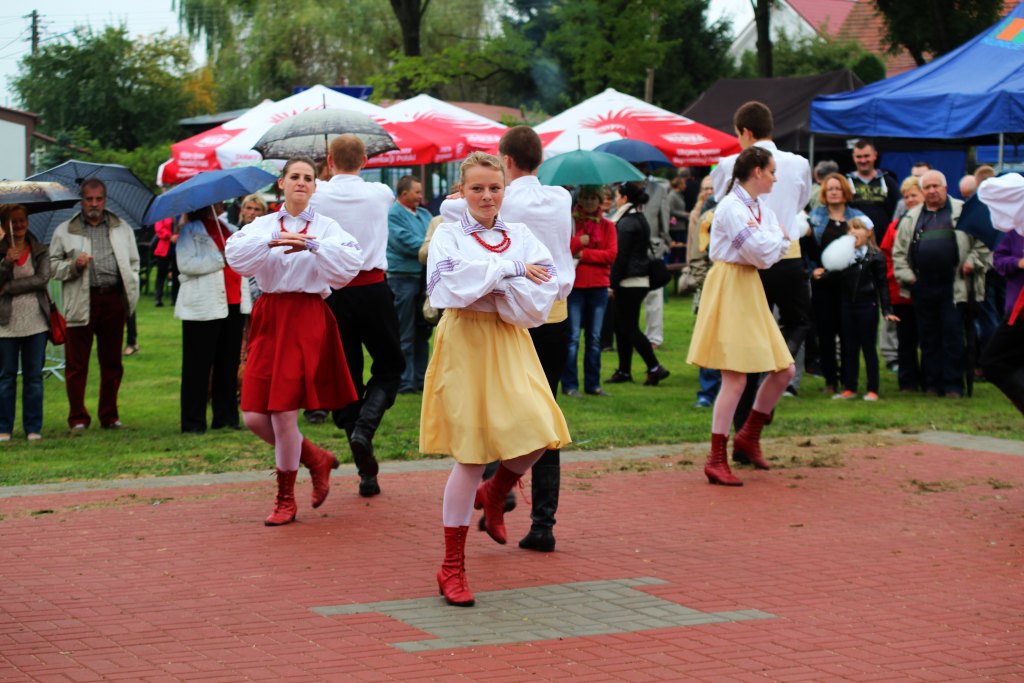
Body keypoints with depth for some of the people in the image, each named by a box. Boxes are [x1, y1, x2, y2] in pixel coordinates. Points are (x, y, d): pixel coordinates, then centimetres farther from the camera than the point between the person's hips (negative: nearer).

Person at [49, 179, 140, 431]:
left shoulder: (122, 229, 14)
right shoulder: (65, 231, 7)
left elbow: (133, 263, 18)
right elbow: (53, 266, 6)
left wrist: (131, 293, 5)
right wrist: (74, 265, -12)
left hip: (113, 300, 2)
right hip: (81, 303, -2)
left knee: (112, 362, 8)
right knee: (77, 364, -2)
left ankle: (110, 416, 17)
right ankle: (78, 418, 5)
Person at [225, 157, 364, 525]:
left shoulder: (326, 227, 4)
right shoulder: (263, 225, 10)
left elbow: (352, 261, -13)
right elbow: (235, 254, -9)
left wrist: (313, 245, -22)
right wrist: (273, 241, -21)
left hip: (307, 319, -3)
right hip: (269, 318, 3)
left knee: (284, 412, -8)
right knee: (255, 417, -1)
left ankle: (286, 498, 12)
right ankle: (315, 458, 26)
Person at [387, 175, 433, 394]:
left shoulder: (424, 214, 15)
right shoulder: (393, 215, -9)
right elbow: (405, 243, -17)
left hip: (423, 276, 8)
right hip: (403, 276, -8)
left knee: (422, 331, 12)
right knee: (404, 335, -2)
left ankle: (420, 378, 20)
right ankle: (405, 382, 2)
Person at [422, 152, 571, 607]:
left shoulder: (521, 237, 7)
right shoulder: (448, 236, 1)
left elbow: (540, 299, -7)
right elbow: (452, 288, -18)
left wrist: (485, 281, -15)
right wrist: (511, 270, -14)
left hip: (510, 346, 3)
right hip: (465, 345, -3)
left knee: (537, 440, -12)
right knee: (470, 456, -3)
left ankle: (494, 495, 26)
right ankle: (452, 567, 11)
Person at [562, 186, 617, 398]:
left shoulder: (607, 226, 10)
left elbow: (612, 254, -3)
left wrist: (584, 254, -9)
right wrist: (579, 241, -15)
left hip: (598, 286, 3)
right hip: (574, 285, -3)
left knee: (595, 337, 7)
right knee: (572, 336, -5)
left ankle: (593, 384, 13)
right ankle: (569, 384, -1)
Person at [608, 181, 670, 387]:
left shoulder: (626, 223, -15)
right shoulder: (641, 219, 14)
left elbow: (621, 256, -17)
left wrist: (613, 283, -12)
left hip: (629, 282, -9)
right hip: (641, 279, 9)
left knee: (629, 327, -5)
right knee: (623, 326, 13)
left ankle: (655, 368, -6)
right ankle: (624, 371, 15)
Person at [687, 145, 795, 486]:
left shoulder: (761, 208, 14)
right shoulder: (731, 207, -14)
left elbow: (781, 248, 6)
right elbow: (762, 253, -20)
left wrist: (771, 239, -12)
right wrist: (775, 237, -2)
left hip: (750, 292, 9)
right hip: (729, 291, -9)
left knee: (784, 370, 9)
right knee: (735, 378, -10)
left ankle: (749, 435, 26)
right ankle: (716, 461, -4)